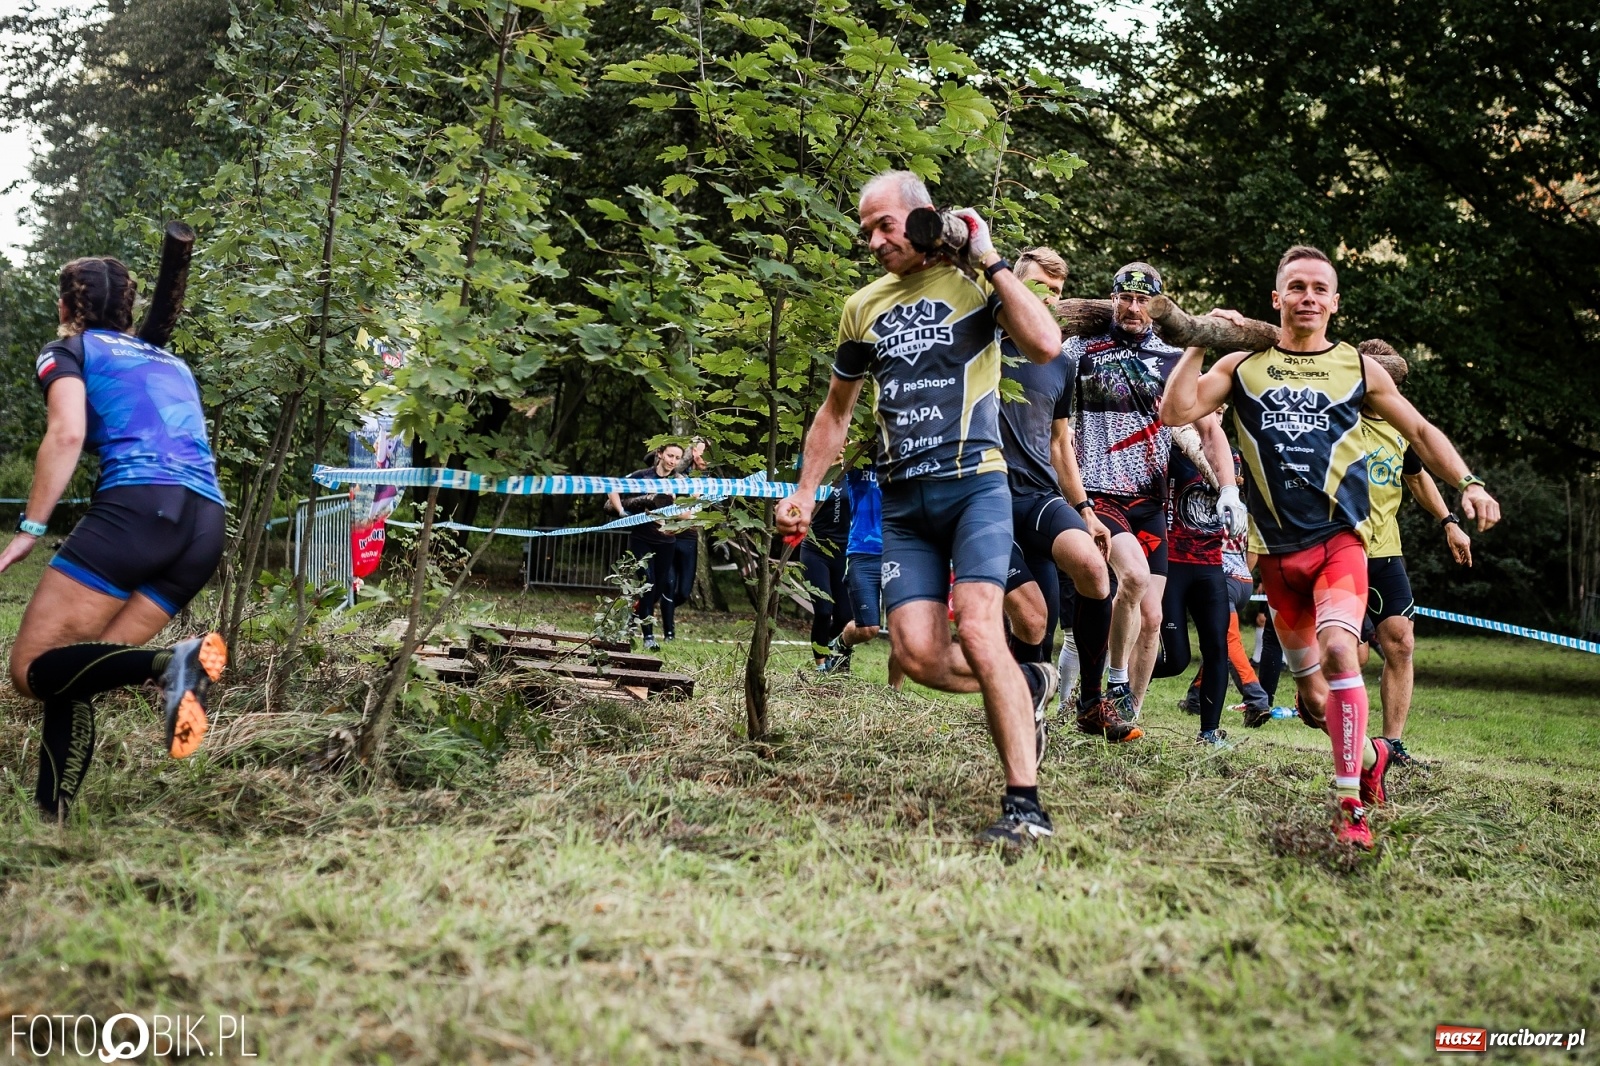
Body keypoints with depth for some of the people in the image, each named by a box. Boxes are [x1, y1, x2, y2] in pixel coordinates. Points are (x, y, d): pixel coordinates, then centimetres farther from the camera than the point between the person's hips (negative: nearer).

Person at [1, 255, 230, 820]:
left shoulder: (67, 349, 13)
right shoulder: (173, 362, 30)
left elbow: (67, 435, -4)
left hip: (137, 506, -7)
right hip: (207, 526, 7)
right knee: (73, 675, 11)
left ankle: (167, 663, -29)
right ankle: (51, 819, -2)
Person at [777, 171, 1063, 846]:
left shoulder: (974, 282, 2)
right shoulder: (864, 307, 15)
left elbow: (1046, 345, -17)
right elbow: (835, 412, 25)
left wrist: (990, 260, -10)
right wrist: (805, 491, 16)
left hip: (974, 485, -5)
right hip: (903, 503, 5)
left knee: (977, 633, -20)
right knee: (917, 653, -9)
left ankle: (1025, 804, -15)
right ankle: (1028, 685, 19)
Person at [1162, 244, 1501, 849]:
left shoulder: (1358, 368, 7)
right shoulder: (1242, 366, 7)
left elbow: (1419, 430, 14)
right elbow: (1177, 411, -5)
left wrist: (1468, 483, 2)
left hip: (1339, 539, -2)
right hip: (1277, 549, 2)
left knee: (1337, 649, -26)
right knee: (1311, 692, 11)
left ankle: (1352, 806, -20)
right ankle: (1370, 754, 41)